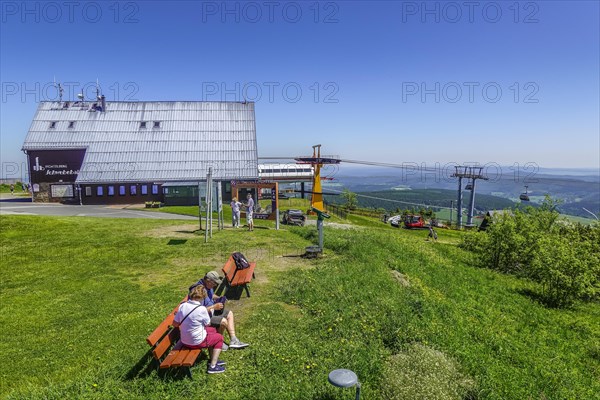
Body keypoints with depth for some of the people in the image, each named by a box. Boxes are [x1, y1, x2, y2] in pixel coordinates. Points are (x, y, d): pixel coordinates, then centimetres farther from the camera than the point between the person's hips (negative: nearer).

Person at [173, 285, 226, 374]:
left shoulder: (182, 305, -9)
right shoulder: (202, 309, -24)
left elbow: (175, 324, -3)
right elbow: (208, 324, -7)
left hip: (184, 341, 6)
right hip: (197, 342, -6)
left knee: (213, 330, 26)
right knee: (219, 337, 18)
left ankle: (213, 360, 33)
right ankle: (212, 366, 10)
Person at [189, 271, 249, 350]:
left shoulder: (209, 286, -1)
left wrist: (219, 298, 1)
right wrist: (214, 307, -30)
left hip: (211, 309, 11)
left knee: (230, 314, 8)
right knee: (223, 321, -23)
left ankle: (233, 340, 8)